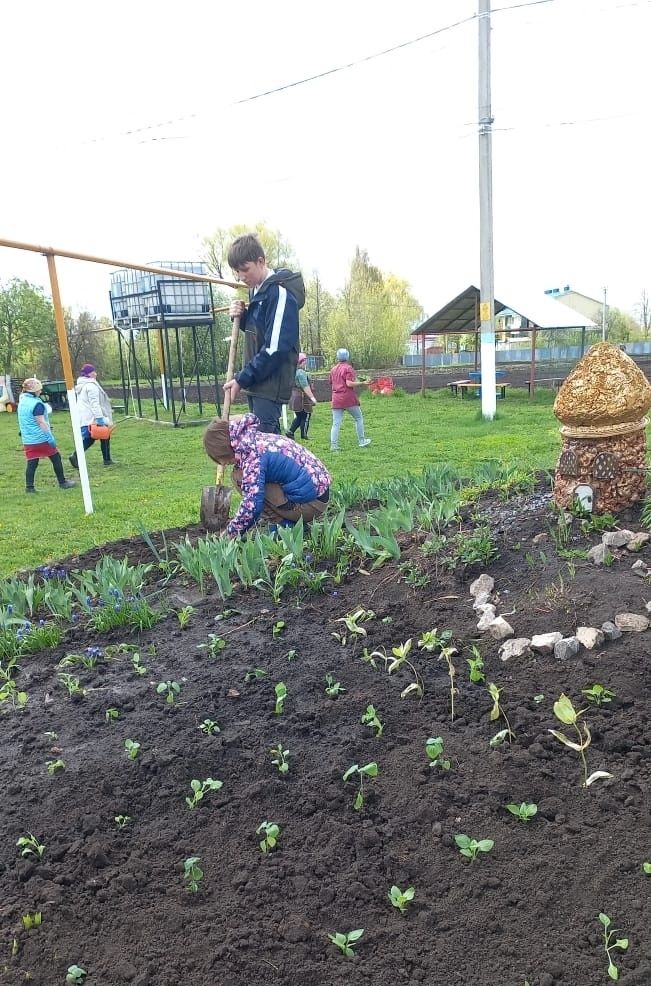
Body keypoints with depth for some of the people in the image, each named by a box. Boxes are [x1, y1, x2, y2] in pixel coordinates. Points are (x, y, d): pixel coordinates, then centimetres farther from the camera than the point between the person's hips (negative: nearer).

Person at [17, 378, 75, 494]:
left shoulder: (22, 401, 10)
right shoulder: (37, 404, -16)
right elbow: (41, 422, -18)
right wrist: (50, 437, -15)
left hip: (27, 439, 7)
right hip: (41, 438, -7)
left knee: (32, 463, 7)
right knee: (56, 458, 7)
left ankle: (29, 487, 3)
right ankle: (62, 482, 13)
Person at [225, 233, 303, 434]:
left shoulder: (280, 293, -15)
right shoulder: (257, 290, 14)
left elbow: (275, 348, -21)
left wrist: (242, 379, -17)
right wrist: (242, 317, 1)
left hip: (272, 384, -9)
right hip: (257, 381, 9)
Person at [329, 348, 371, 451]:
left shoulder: (333, 369, 12)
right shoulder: (348, 368, -7)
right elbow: (349, 383, -18)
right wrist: (362, 383, -13)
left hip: (336, 399, 5)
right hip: (349, 398, -5)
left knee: (336, 423, 2)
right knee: (359, 418, 12)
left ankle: (333, 445, -5)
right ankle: (361, 441, 15)